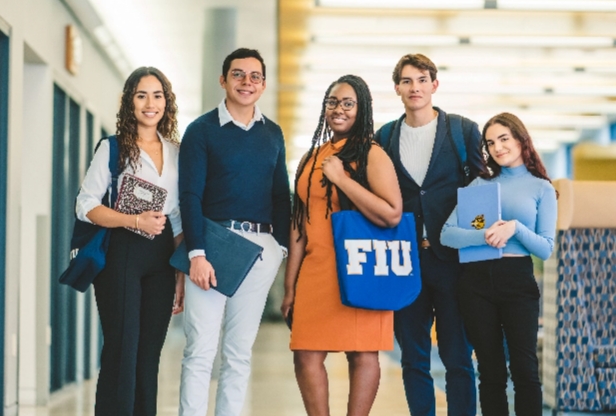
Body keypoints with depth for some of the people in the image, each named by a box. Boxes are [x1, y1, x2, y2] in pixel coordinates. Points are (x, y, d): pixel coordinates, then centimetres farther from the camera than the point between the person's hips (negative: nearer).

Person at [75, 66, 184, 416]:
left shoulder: (177, 151, 12)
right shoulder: (113, 148, 1)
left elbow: (181, 218, 14)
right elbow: (86, 205, -6)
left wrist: (182, 274, 7)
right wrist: (136, 220, -18)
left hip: (162, 258, 4)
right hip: (122, 253, -4)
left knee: (149, 354, 6)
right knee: (122, 351, -6)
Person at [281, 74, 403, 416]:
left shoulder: (371, 154, -4)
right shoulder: (312, 158, 14)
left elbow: (392, 215, -18)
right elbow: (300, 221, 15)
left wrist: (341, 178, -15)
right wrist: (290, 284, 13)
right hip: (315, 270, 6)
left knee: (361, 354, 0)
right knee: (306, 353, 2)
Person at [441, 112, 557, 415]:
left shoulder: (542, 189, 5)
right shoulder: (480, 184, 9)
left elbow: (546, 249, -2)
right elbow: (447, 234, -2)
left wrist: (516, 228, -18)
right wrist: (483, 235, -19)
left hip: (518, 280, -2)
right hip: (477, 280, 2)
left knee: (524, 367, -5)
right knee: (490, 370, 6)